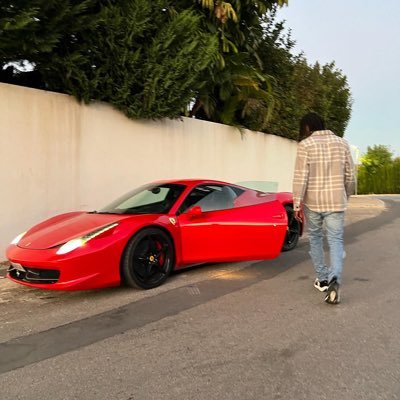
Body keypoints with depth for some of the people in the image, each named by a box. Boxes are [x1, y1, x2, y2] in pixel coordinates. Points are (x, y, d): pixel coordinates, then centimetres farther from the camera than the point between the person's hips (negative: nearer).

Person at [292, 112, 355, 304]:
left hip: (312, 202, -2)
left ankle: (322, 279, 23)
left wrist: (297, 203, -7)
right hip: (336, 201, 2)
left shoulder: (305, 145, -7)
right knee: (336, 240, 4)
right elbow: (350, 176, 8)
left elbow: (301, 177, -12)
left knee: (315, 237, 16)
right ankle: (334, 279, -17)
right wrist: (346, 196, 23)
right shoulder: (341, 143, 5)